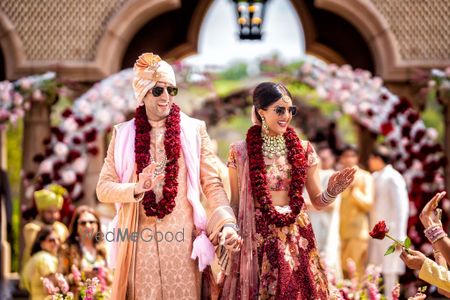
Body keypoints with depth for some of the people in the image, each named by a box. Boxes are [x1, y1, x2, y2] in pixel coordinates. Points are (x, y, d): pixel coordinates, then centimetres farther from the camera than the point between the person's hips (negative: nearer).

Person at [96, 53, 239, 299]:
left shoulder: (194, 130, 4)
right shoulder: (123, 134, 7)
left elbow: (212, 184, 0)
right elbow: (104, 188, 3)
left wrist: (227, 223, -15)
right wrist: (137, 188, -16)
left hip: (182, 238, -1)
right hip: (140, 240, 1)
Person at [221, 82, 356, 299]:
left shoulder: (303, 150, 3)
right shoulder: (241, 151, -3)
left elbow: (318, 201, 7)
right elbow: (235, 203, 5)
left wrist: (332, 191, -13)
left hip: (296, 239, 2)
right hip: (257, 240, -2)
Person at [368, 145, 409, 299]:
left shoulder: (392, 178, -9)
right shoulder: (375, 177, 15)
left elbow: (401, 207, -13)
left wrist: (399, 236, -17)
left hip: (389, 233, -8)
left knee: (389, 271, -5)